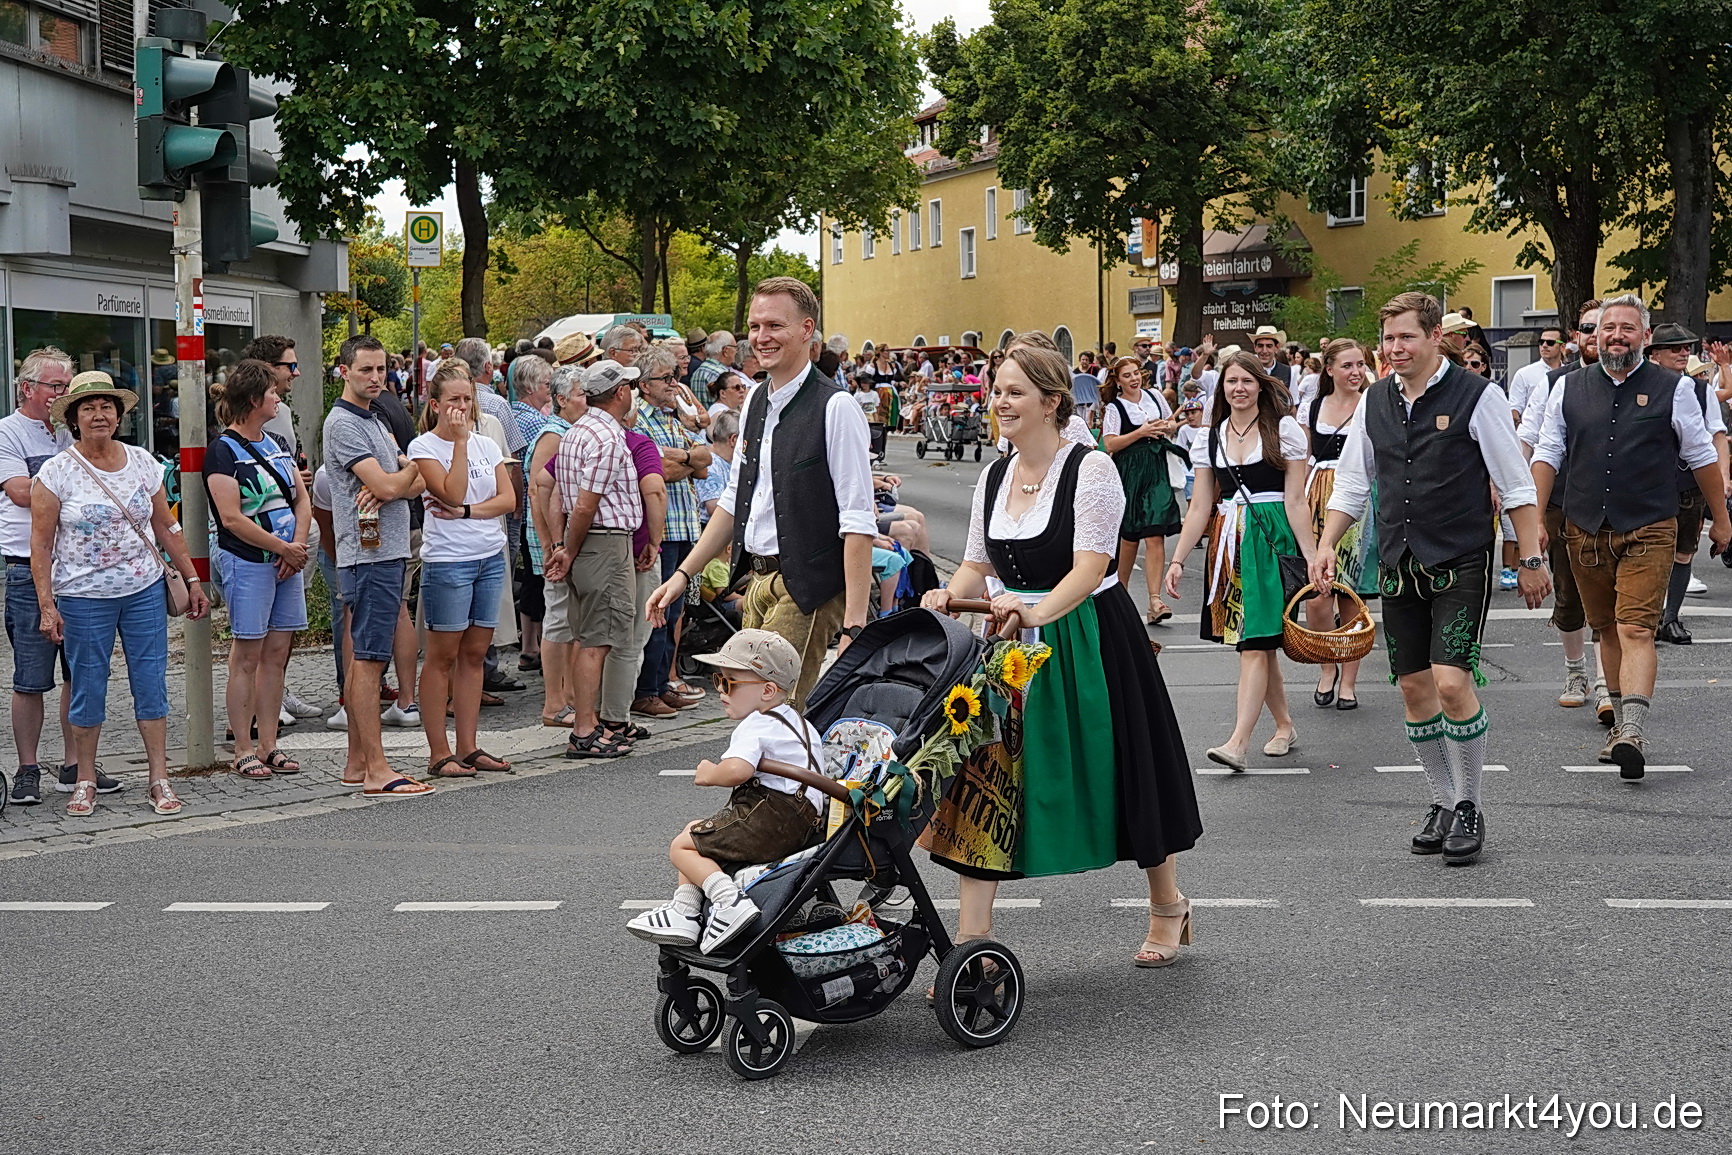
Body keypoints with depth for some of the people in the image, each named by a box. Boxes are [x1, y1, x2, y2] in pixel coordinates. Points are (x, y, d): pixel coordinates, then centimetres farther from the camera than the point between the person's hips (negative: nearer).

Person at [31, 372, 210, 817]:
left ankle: (159, 779, 9)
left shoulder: (142, 462, 5)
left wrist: (192, 580, 10)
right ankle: (85, 782, 16)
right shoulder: (57, 472, -5)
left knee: (152, 684, 2)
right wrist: (46, 605, -12)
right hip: (84, 597, -3)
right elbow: (41, 544, -5)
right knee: (87, 691, 3)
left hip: (145, 591, 3)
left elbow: (166, 527, 12)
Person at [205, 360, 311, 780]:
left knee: (277, 654, 8)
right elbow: (232, 518, -16)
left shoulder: (276, 443, 14)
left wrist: (298, 544, -2)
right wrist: (284, 548, -13)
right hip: (247, 562, -7)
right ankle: (243, 750, 2)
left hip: (287, 560, 7)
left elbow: (302, 497, 15)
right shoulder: (224, 450, -9)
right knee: (247, 656, -3)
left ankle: (268, 745, 14)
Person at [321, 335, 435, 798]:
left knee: (364, 659, 12)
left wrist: (390, 490, -10)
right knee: (368, 660, -9)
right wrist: (417, 462, 1)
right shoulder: (344, 422, -11)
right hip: (370, 556, -10)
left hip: (386, 552, 10)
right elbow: (388, 485, -20)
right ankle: (376, 770, -10)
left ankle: (357, 762, 17)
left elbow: (417, 481, 13)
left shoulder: (375, 420, 20)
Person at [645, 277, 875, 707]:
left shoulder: (835, 408, -13)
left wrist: (854, 624, -21)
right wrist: (684, 574, 19)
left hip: (808, 589, -8)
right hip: (760, 581, 8)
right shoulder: (755, 402, 12)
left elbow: (858, 523, -17)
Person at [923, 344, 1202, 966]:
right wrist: (950, 596, -11)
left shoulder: (1090, 468, -12)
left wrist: (1037, 611, -35)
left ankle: (1168, 905, 33)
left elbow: (1091, 567, -20)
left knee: (1123, 774, 9)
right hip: (1011, 645, 6)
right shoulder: (994, 478, 8)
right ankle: (972, 938, -3)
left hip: (1087, 641, -5)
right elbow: (978, 565, 11)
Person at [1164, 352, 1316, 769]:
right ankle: (1285, 727, 23)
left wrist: (1311, 556, -8)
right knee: (1260, 643, 8)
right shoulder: (1210, 438, 11)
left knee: (1255, 643, -11)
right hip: (1228, 543, 4)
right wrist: (1178, 559, 4)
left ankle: (1238, 742, -18)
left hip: (1272, 540, -4)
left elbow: (1295, 501, -3)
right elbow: (1200, 507, 11)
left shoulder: (1283, 430, 0)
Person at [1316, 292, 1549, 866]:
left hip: (1461, 564, -5)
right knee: (1414, 688, 7)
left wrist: (1531, 560, -7)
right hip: (1398, 565, 5)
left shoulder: (1476, 396, -8)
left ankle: (1469, 807, 2)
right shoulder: (1375, 402, 8)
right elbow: (1352, 483, 16)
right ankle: (1442, 803, 22)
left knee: (1452, 682, -15)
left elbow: (1516, 487, -5)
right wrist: (1326, 545, 5)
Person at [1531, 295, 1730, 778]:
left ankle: (1633, 734, -25)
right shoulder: (1570, 388, 8)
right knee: (1607, 631, 12)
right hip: (1584, 531, 4)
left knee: (1635, 630, -15)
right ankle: (1620, 723, 25)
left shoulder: (1673, 388, 1)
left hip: (1648, 530, -3)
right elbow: (1547, 455, 10)